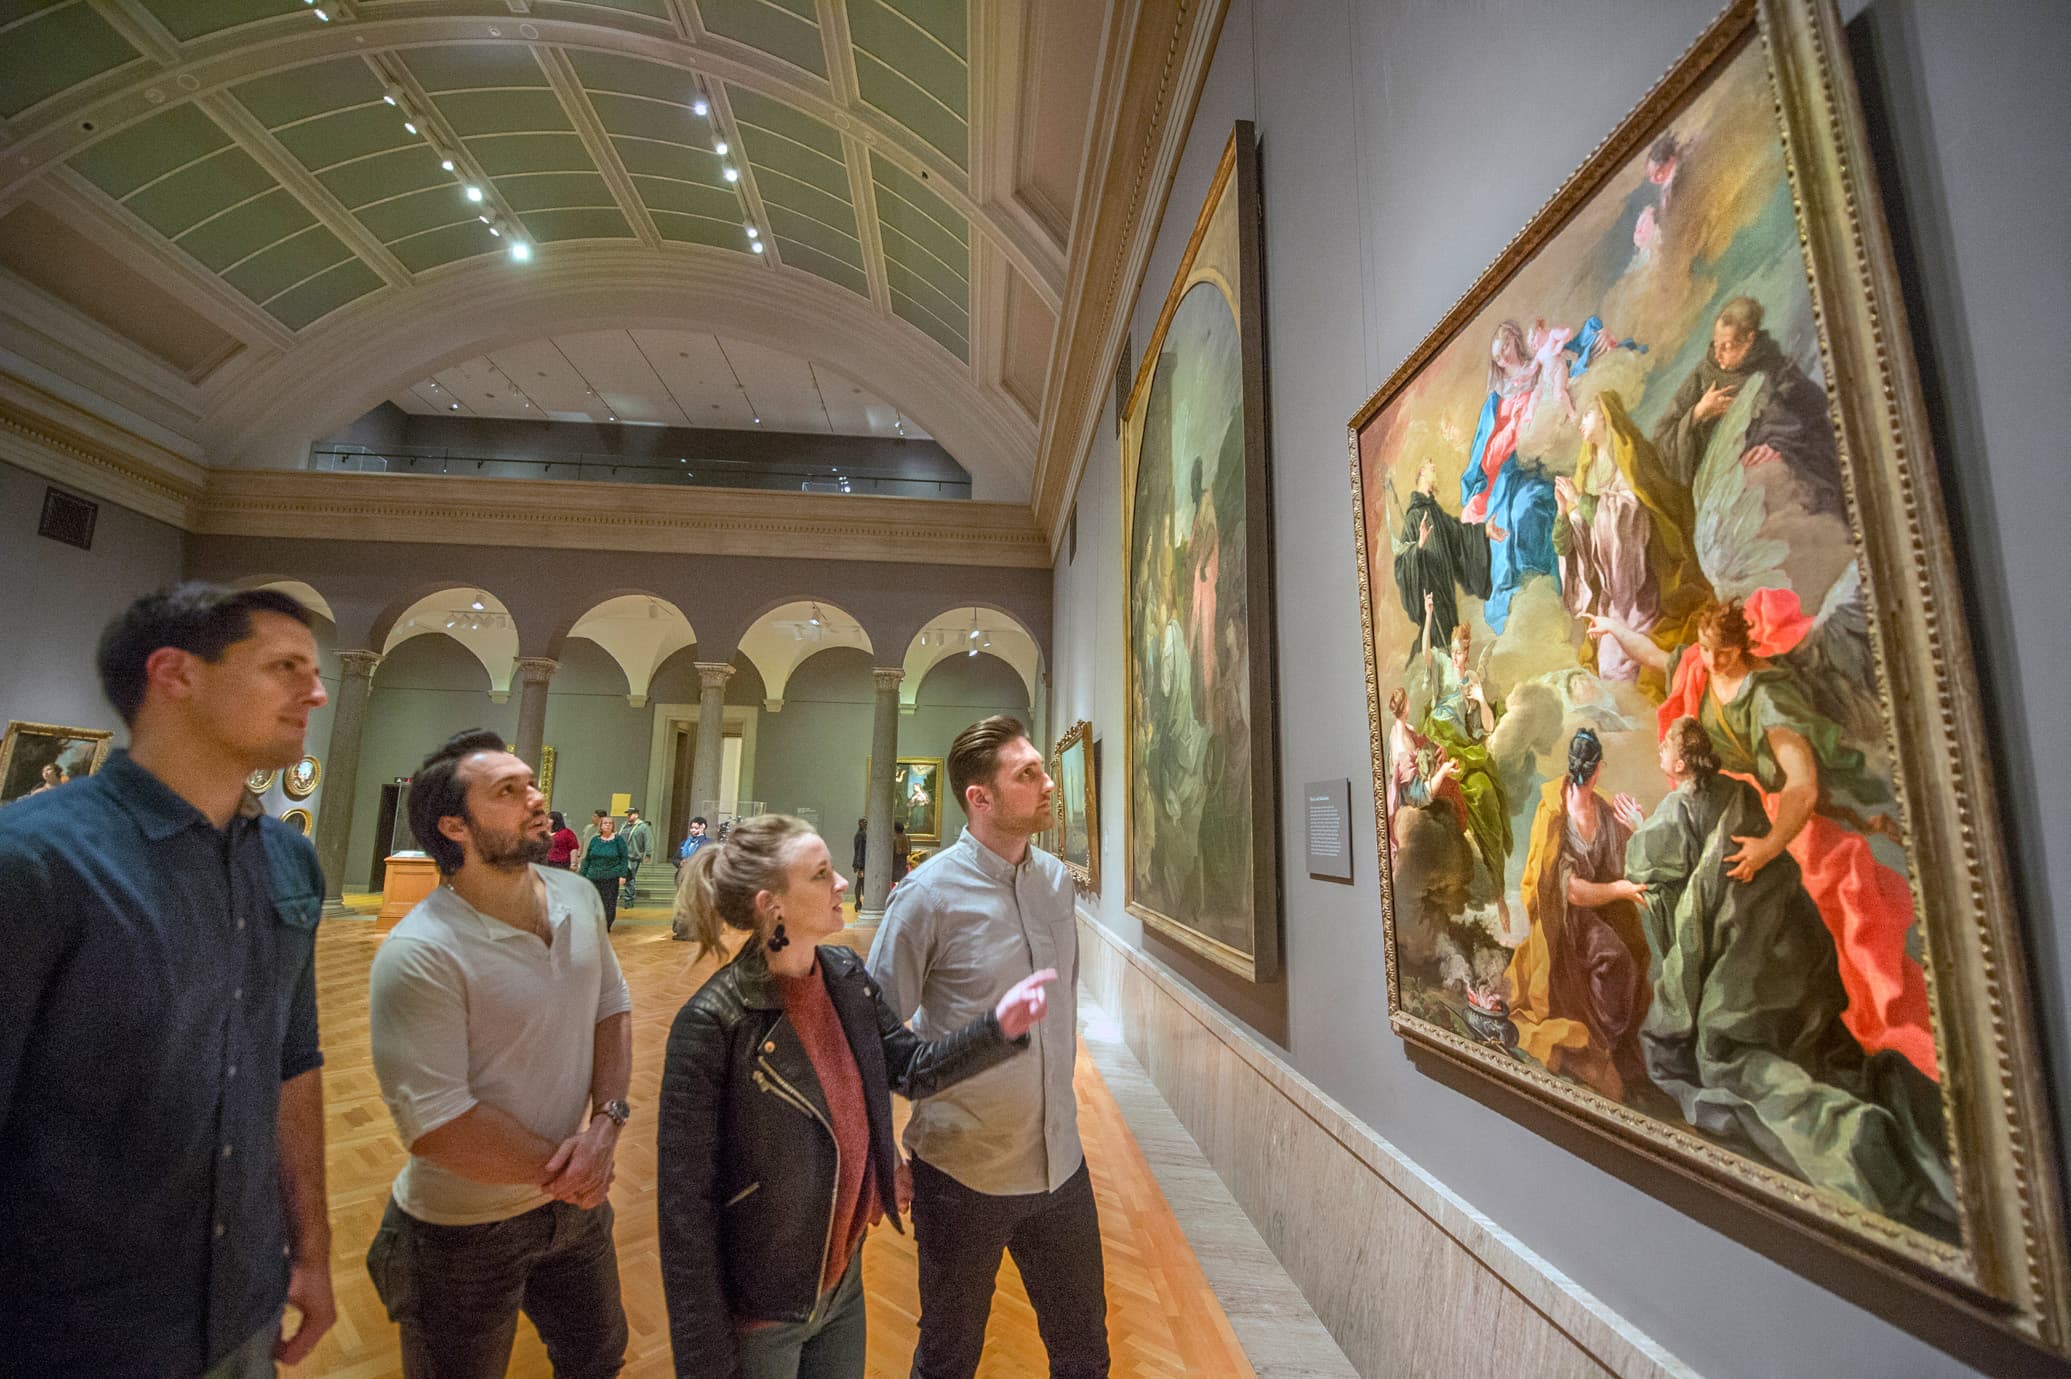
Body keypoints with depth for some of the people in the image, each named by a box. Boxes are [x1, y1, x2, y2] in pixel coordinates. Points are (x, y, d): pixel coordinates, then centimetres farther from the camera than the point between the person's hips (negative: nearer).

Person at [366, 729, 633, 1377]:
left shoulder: (580, 897, -6)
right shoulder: (419, 954, -26)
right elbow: (436, 1122, -26)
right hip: (465, 1236, -5)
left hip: (576, 1203, 6)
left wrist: (606, 1124, -13)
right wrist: (563, 1164, -16)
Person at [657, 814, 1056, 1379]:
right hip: (760, 1310, -5)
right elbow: (686, 1200, -20)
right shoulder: (712, 1024, -26)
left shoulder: (847, 976, -7)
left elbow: (909, 1068, 2)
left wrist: (997, 1027, -14)